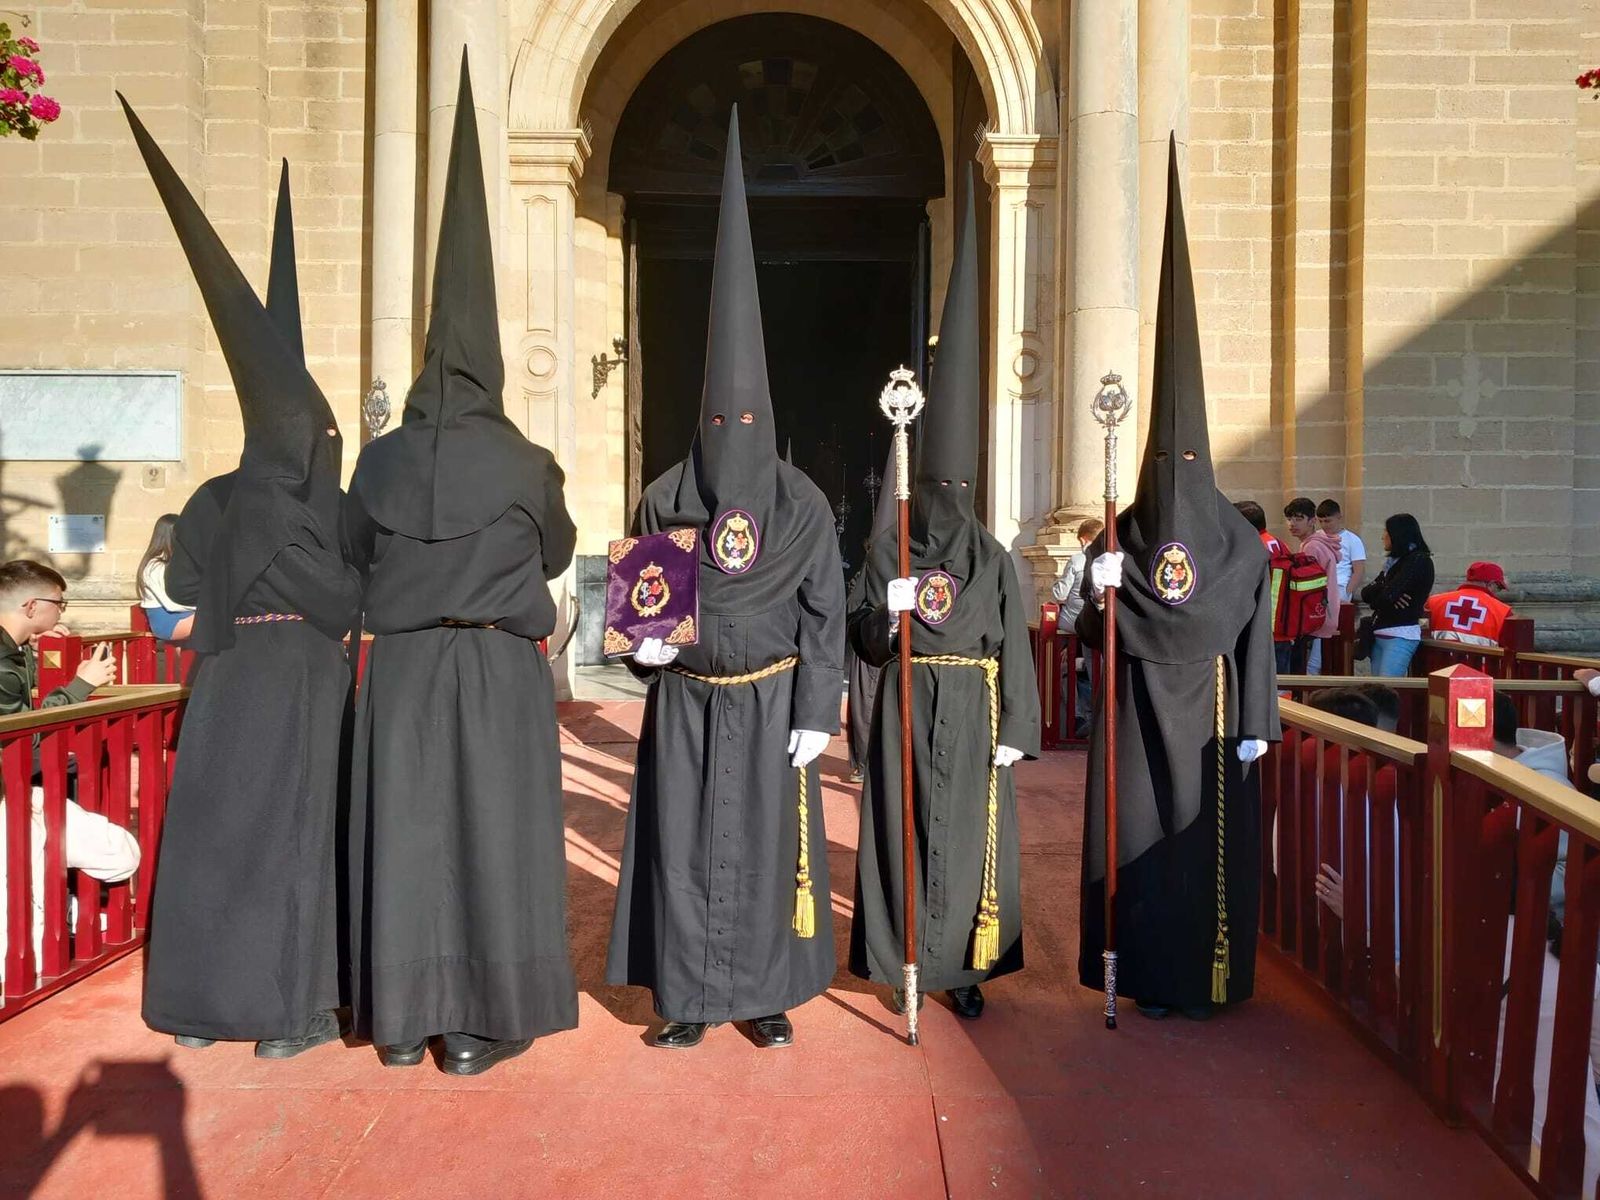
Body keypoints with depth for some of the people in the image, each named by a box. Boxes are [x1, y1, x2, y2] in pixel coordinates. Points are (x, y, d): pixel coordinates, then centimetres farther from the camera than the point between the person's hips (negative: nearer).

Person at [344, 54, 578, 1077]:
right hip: (498, 667, -2)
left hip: (401, 667, 3)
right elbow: (558, 554, 7)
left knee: (404, 829, 11)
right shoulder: (528, 465, -8)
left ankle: (405, 1016, 22)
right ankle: (482, 1022, 13)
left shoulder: (382, 461, -1)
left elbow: (354, 555, 12)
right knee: (491, 831, 5)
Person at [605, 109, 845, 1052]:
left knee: (768, 843, 7)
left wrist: (816, 715, -8)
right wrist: (645, 640, -12)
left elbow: (825, 613, -4)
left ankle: (766, 993, 23)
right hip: (687, 702, 2)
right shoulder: (664, 501, 0)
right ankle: (690, 996, 21)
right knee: (684, 843, 6)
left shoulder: (803, 504, -4)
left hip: (770, 702, -1)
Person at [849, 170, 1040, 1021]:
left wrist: (1014, 728, -4)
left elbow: (1013, 647, 1)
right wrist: (887, 614, -19)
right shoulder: (886, 555, 2)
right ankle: (908, 959, 18)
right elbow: (861, 642, 2)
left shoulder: (993, 558, 3)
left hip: (973, 712, 0)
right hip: (908, 707, 0)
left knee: (971, 833, 4)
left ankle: (965, 965, 16)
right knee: (904, 828, 4)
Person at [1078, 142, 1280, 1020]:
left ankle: (1206, 974, 17)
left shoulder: (1240, 543, 0)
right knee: (1137, 831, 4)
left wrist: (1257, 722, -3)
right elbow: (1092, 634, 1)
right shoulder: (1119, 538, 3)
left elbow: (1255, 634, 0)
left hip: (1209, 709, -1)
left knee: (1207, 834, 3)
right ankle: (1146, 972, 16)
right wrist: (1099, 593, -20)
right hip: (1138, 710, 1)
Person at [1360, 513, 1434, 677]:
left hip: (1401, 636, -8)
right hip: (1380, 634, 8)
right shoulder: (1394, 561, 18)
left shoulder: (1419, 560, -6)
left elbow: (1387, 595, -16)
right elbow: (1365, 593, 10)